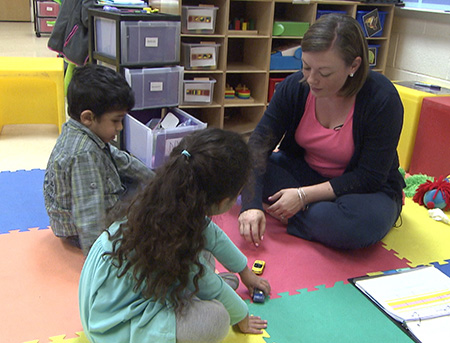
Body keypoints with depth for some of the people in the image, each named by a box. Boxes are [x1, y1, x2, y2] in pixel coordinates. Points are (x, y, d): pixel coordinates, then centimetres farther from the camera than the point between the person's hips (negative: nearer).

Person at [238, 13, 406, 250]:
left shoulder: (382, 99, -24)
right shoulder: (294, 87, -13)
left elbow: (370, 177, -21)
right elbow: (259, 144, -18)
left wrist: (304, 195, -27)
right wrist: (251, 205, -32)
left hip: (367, 189, -3)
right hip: (304, 172, 3)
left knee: (362, 224, -39)